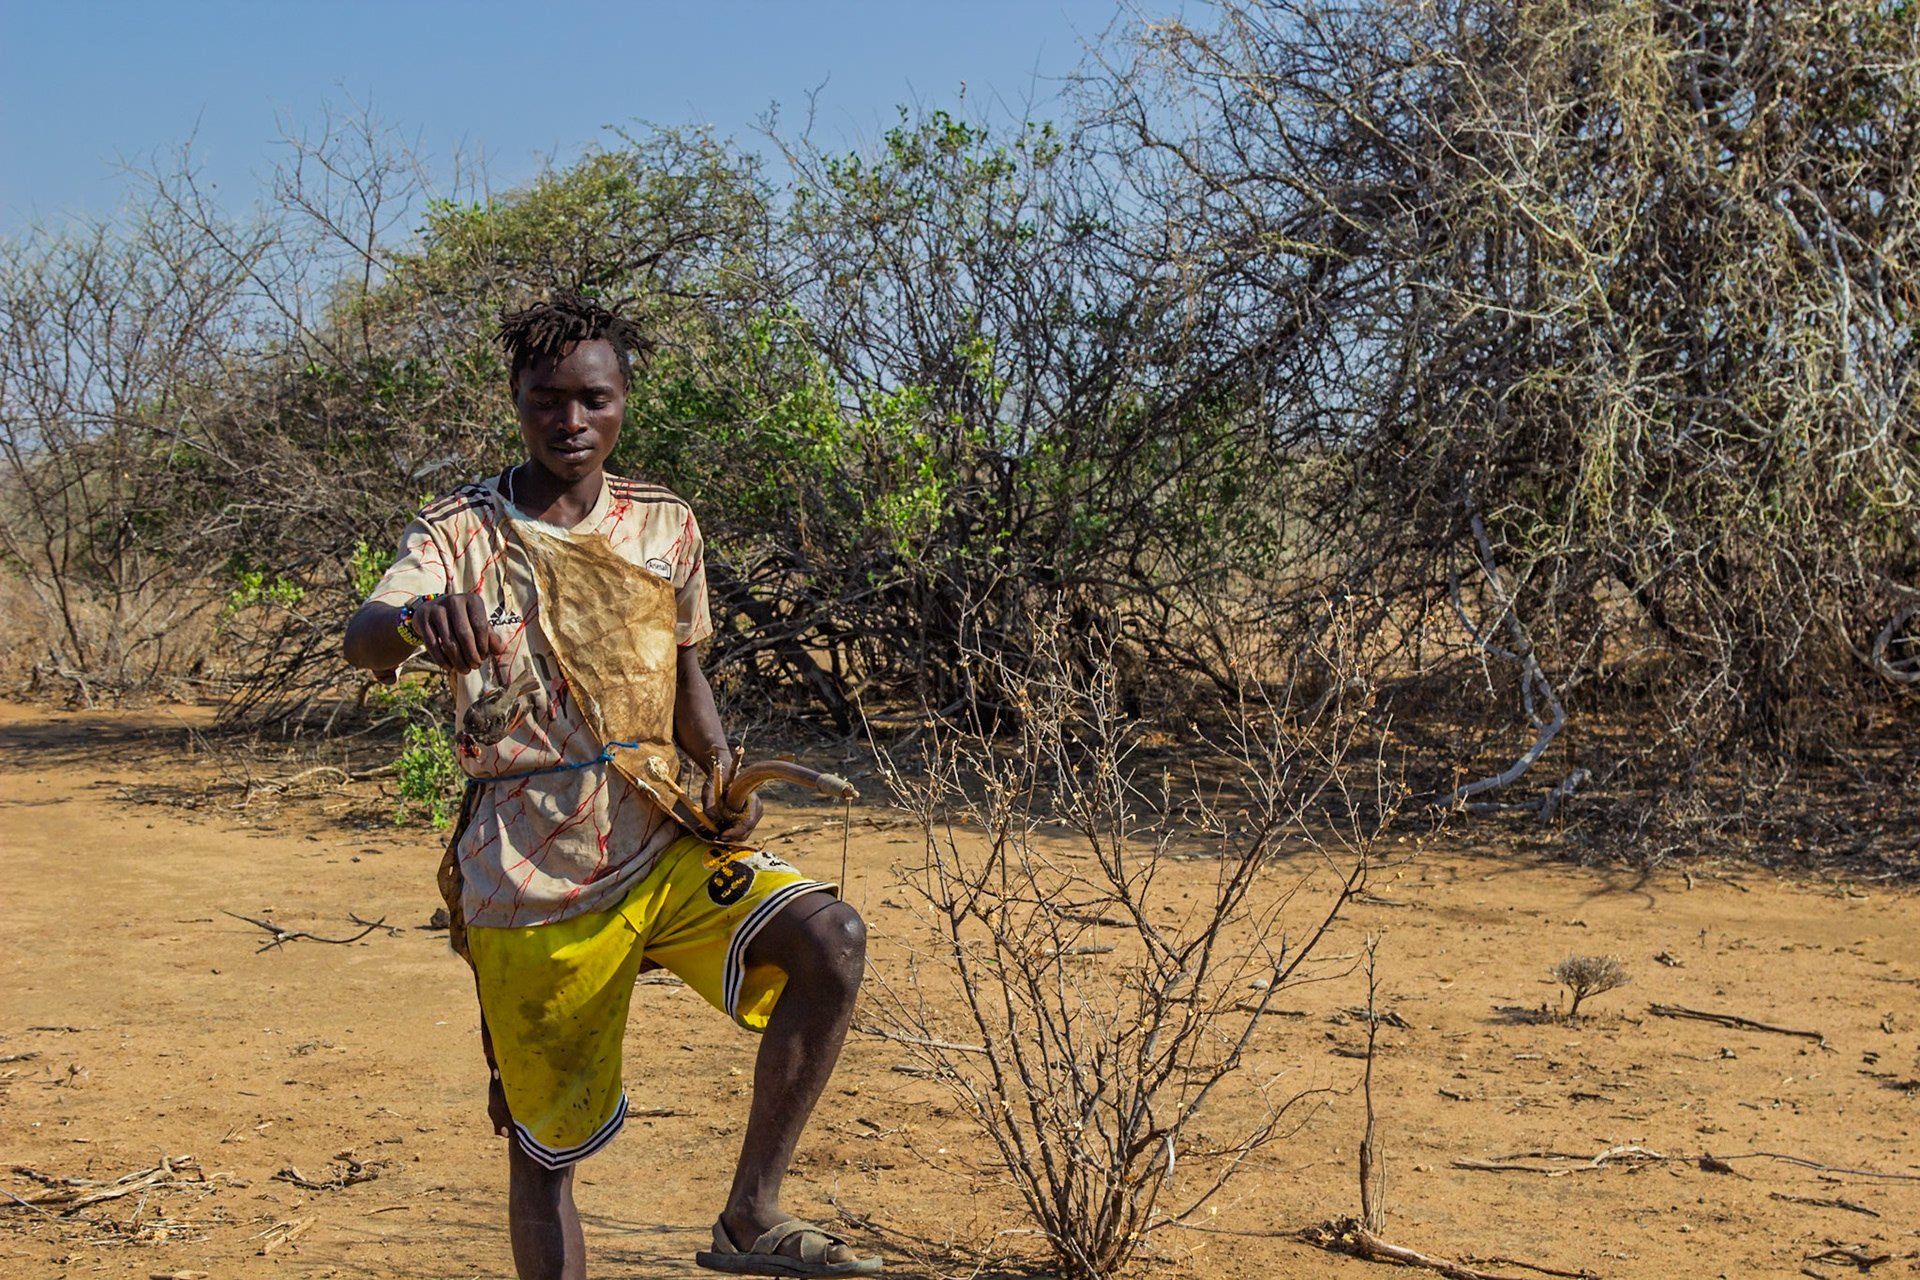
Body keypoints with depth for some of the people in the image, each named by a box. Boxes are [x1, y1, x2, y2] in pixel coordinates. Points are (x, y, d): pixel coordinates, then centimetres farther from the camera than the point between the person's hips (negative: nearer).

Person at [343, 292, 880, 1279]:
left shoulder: (665, 527, 5)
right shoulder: (460, 531, -6)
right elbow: (361, 641, -24)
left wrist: (723, 778, -3)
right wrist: (417, 617, -49)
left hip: (659, 853, 3)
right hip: (528, 889, -2)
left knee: (831, 936, -23)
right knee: (542, 1148, 7)